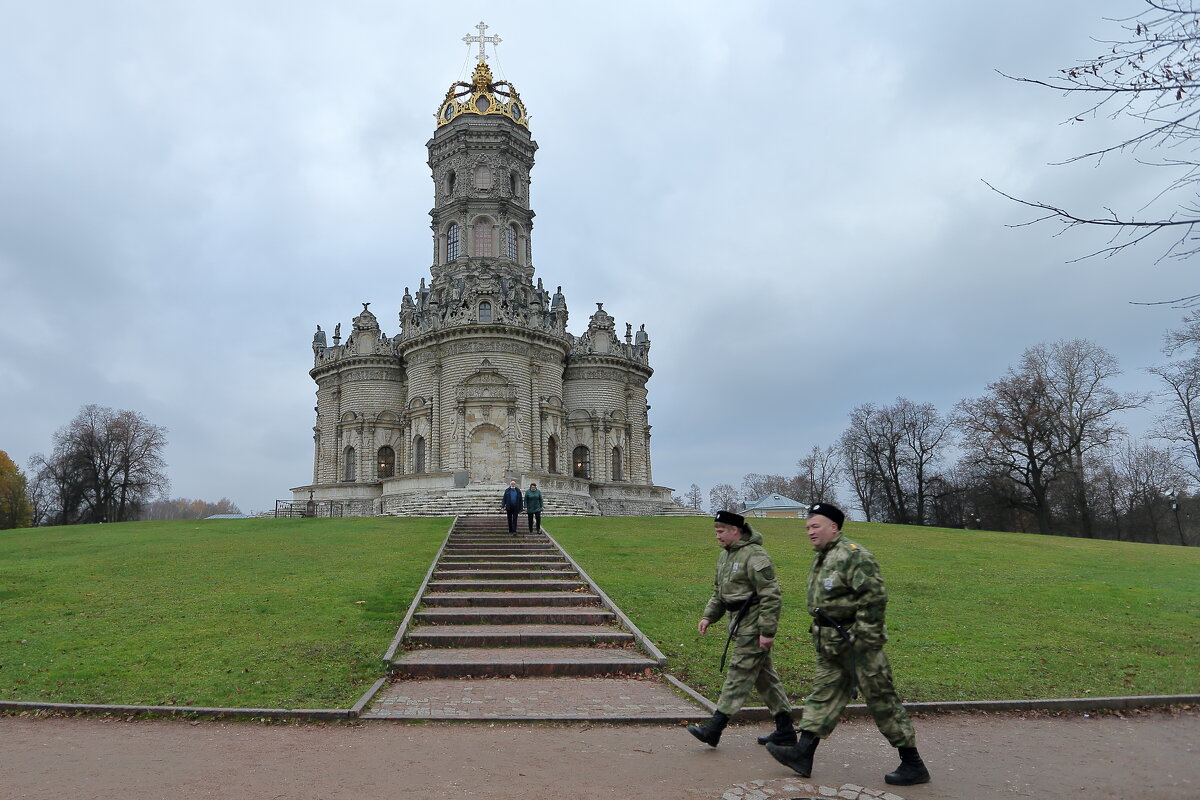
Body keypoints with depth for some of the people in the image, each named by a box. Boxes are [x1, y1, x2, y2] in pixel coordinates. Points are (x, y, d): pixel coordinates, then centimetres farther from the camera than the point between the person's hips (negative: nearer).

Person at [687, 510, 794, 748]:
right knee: (765, 676, 14)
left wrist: (768, 631, -22)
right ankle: (785, 731, 23)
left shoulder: (755, 556, -18)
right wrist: (708, 616, 9)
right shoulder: (725, 556, 13)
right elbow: (719, 592, 21)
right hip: (740, 624, 10)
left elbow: (771, 596, -21)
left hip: (753, 627, -10)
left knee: (739, 674, -5)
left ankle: (714, 728, -1)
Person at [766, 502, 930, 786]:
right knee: (823, 695, 8)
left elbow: (875, 596, -22)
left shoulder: (853, 555, -17)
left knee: (882, 700, 1)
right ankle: (803, 753, 11)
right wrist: (821, 635, 21)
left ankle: (913, 765, 13)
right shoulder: (820, 558, 14)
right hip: (831, 646, 9)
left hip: (857, 644, -9)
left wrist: (864, 637, -21)